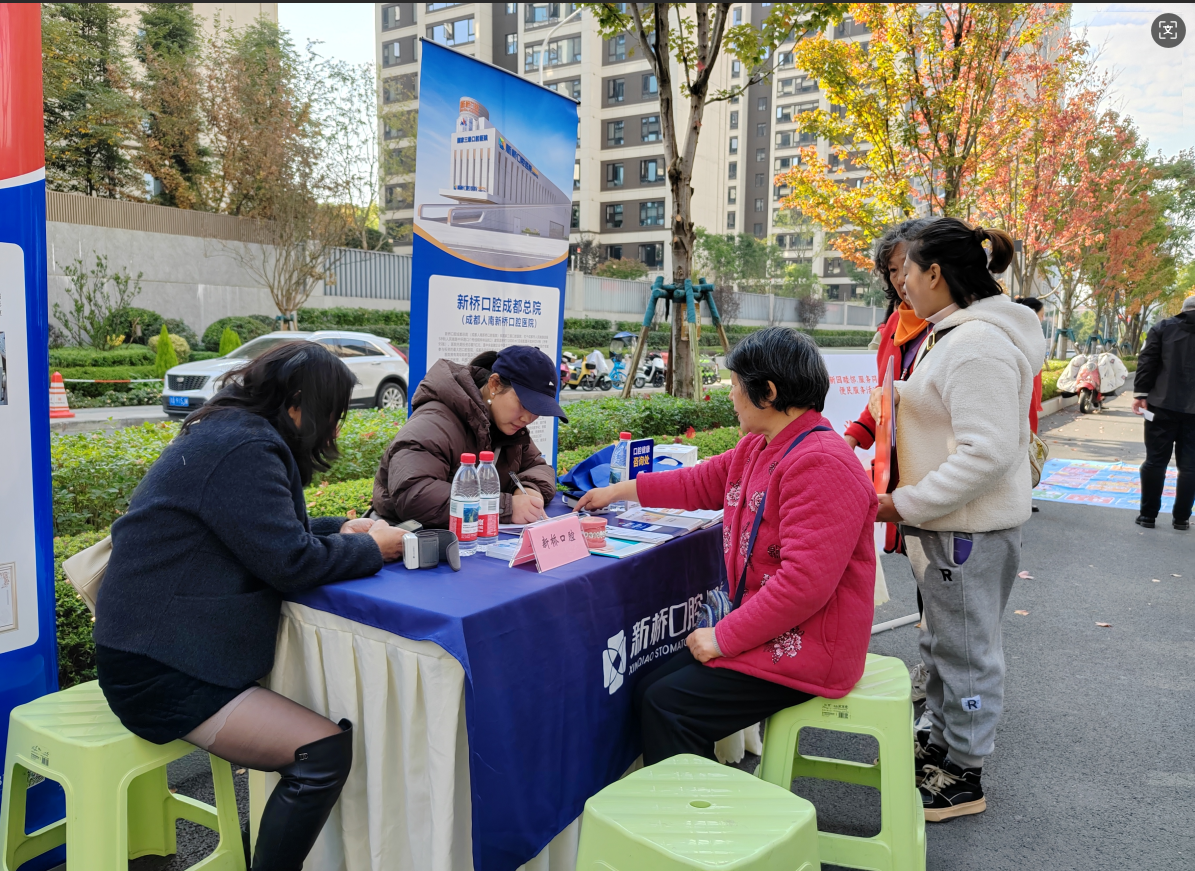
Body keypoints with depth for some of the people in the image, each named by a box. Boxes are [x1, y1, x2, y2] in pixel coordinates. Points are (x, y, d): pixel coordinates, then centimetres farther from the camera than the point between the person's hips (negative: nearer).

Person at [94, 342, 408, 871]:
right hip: (158, 674, -11)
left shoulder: (230, 433, 11)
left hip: (162, 643, 11)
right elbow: (290, 561, -25)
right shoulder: (244, 450, -21)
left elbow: (269, 533, 21)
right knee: (325, 751, -18)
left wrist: (341, 530, 7)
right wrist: (371, 549, -10)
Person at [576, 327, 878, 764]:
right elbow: (700, 482, 25)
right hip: (765, 630, 10)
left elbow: (804, 584, -29)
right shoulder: (758, 448, 9)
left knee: (667, 705, -12)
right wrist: (618, 491, 31)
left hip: (806, 648, -9)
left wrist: (724, 637, -21)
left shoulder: (822, 465, -24)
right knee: (651, 689, 3)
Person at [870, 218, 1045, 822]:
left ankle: (963, 776, 18)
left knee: (965, 647, 3)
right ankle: (942, 740, 38)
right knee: (943, 641, 22)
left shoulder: (977, 343, -22)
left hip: (970, 529, -11)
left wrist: (907, 504, -22)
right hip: (946, 522, 11)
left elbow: (987, 452, -28)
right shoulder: (951, 334, 13)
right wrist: (909, 502, 19)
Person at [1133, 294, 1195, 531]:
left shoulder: (1163, 327, 2)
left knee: (1155, 460, 4)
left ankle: (1148, 515, 7)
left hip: (1163, 405, -1)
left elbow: (1147, 361, -5)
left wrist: (1140, 393, -3)